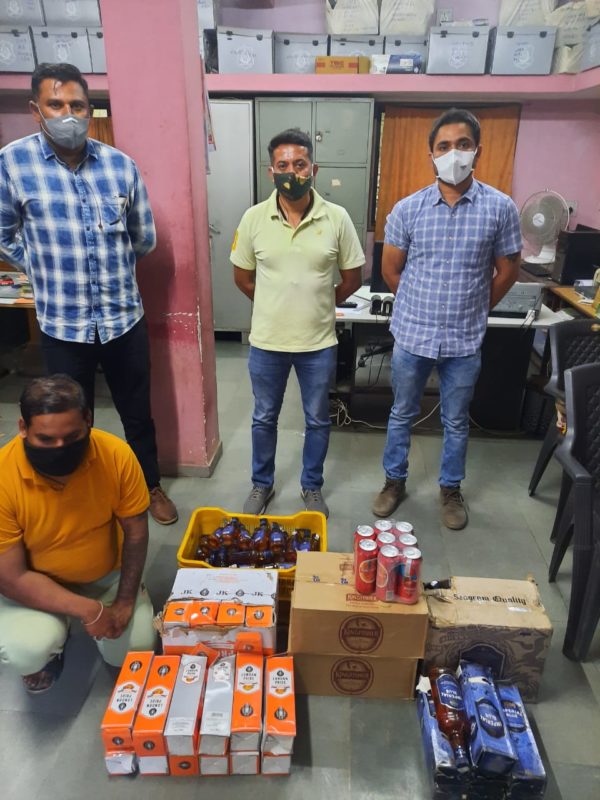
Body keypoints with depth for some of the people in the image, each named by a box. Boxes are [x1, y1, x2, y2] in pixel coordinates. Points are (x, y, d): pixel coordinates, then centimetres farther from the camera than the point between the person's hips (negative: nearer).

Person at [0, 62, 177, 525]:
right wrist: (49, 267, 3)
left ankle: (152, 486, 39)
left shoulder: (121, 165, -2)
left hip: (125, 318, 2)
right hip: (63, 324, -1)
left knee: (138, 412, 16)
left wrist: (103, 260, 12)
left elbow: (145, 238, 9)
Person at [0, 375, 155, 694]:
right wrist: (88, 609, -26)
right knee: (27, 650, -28)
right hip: (34, 583, -2)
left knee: (134, 651, -6)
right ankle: (43, 655, 12)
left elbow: (135, 532, -11)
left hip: (107, 574, 2)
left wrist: (125, 601, -13)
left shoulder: (116, 454, -25)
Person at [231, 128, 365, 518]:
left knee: (317, 420, 15)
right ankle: (262, 484, 39)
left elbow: (352, 278, 1)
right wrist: (277, 307, 7)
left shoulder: (337, 218, -8)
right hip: (267, 341, 1)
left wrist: (319, 306, 7)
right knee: (264, 417, 16)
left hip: (319, 343, 0)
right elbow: (243, 277, 5)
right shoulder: (254, 218, -6)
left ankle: (312, 486, 38)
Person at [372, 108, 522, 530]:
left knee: (456, 422, 15)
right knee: (402, 415, 15)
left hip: (465, 341, 0)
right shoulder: (407, 208, -4)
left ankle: (451, 489, 36)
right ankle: (395, 481, 35)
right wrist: (423, 307, 9)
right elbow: (390, 270, 4)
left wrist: (473, 311, 9)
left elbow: (507, 272, 4)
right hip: (411, 336, 1)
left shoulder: (500, 207, -5)